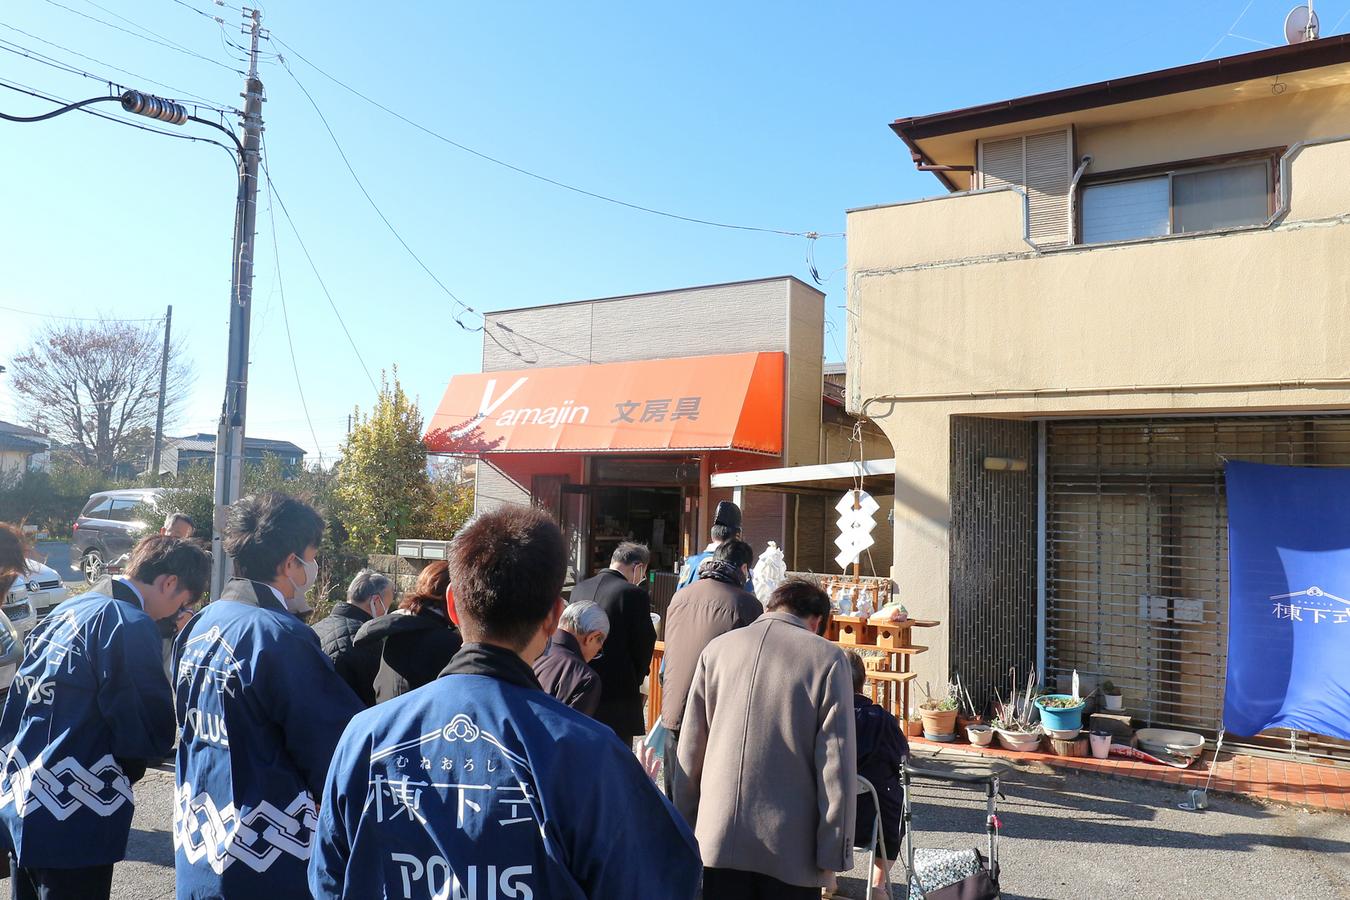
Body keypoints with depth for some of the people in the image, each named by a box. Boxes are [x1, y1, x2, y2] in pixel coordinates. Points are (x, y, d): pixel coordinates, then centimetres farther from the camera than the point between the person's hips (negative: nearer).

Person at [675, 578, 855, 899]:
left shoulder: (717, 648, 5)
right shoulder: (828, 659, -4)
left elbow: (690, 749, 6)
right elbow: (837, 762, -8)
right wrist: (835, 852, -3)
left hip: (717, 840, 3)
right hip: (791, 848, -2)